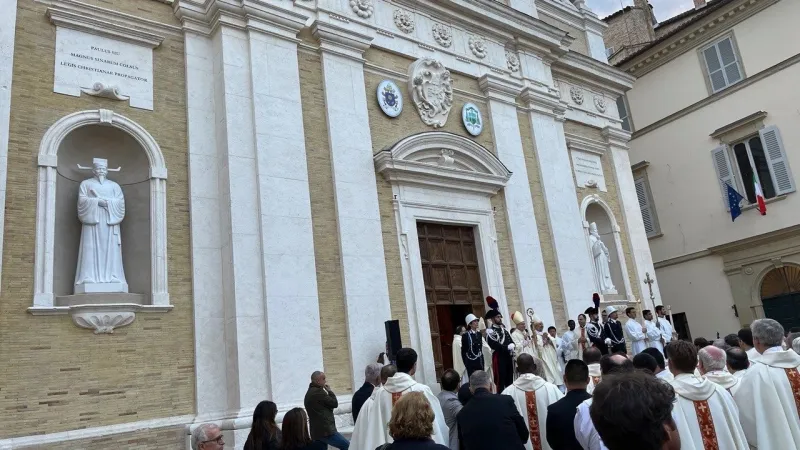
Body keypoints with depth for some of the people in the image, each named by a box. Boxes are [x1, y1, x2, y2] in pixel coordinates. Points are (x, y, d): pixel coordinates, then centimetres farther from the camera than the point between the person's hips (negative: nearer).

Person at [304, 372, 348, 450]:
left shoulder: (309, 393, 18)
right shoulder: (318, 392, -14)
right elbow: (335, 403, -7)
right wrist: (329, 391, 3)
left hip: (316, 431, 10)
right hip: (325, 431, -10)